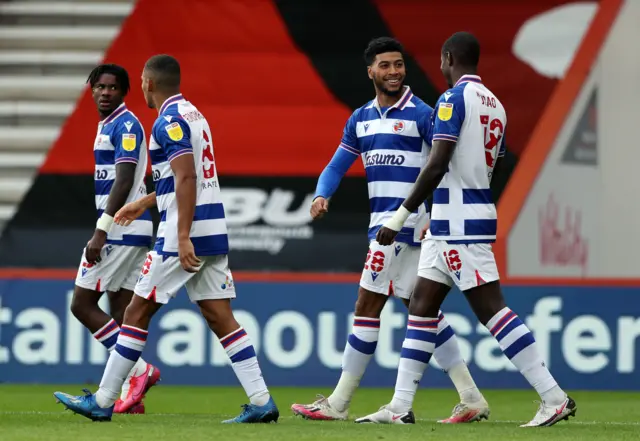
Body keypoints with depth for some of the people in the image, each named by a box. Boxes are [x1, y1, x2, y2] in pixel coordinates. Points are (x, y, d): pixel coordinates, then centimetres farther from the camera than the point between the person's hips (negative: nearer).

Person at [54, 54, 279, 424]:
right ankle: (262, 402, -3)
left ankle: (102, 402, 4)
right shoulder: (194, 115, 18)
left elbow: (186, 179, -21)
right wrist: (144, 203, 38)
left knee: (138, 312, -1)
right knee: (220, 316, 5)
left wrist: (183, 237, -25)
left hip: (187, 233, -9)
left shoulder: (169, 122, -11)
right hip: (215, 232, 9)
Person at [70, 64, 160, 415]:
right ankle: (130, 395, 4)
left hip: (120, 229, -10)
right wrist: (103, 231, 22)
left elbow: (123, 182, -20)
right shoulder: (107, 126, 18)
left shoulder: (125, 125, -11)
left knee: (82, 304, -8)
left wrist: (100, 232, -24)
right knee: (120, 314, 6)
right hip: (129, 232, 10)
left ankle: (138, 370, -10)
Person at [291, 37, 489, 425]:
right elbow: (338, 166, 17)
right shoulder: (361, 119, 14)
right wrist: (322, 196, -4)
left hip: (407, 222, -8)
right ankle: (471, 398, 9)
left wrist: (435, 218, -19)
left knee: (368, 306, -6)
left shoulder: (421, 114, -7)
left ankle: (338, 404, -1)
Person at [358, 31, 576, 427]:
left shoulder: (455, 98, -12)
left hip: (460, 223, -9)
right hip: (451, 225, 9)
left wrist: (401, 215, -14)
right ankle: (400, 406, 13)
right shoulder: (495, 105, 14)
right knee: (422, 306, 12)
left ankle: (555, 398, -12)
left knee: (491, 309, -10)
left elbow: (437, 165, -18)